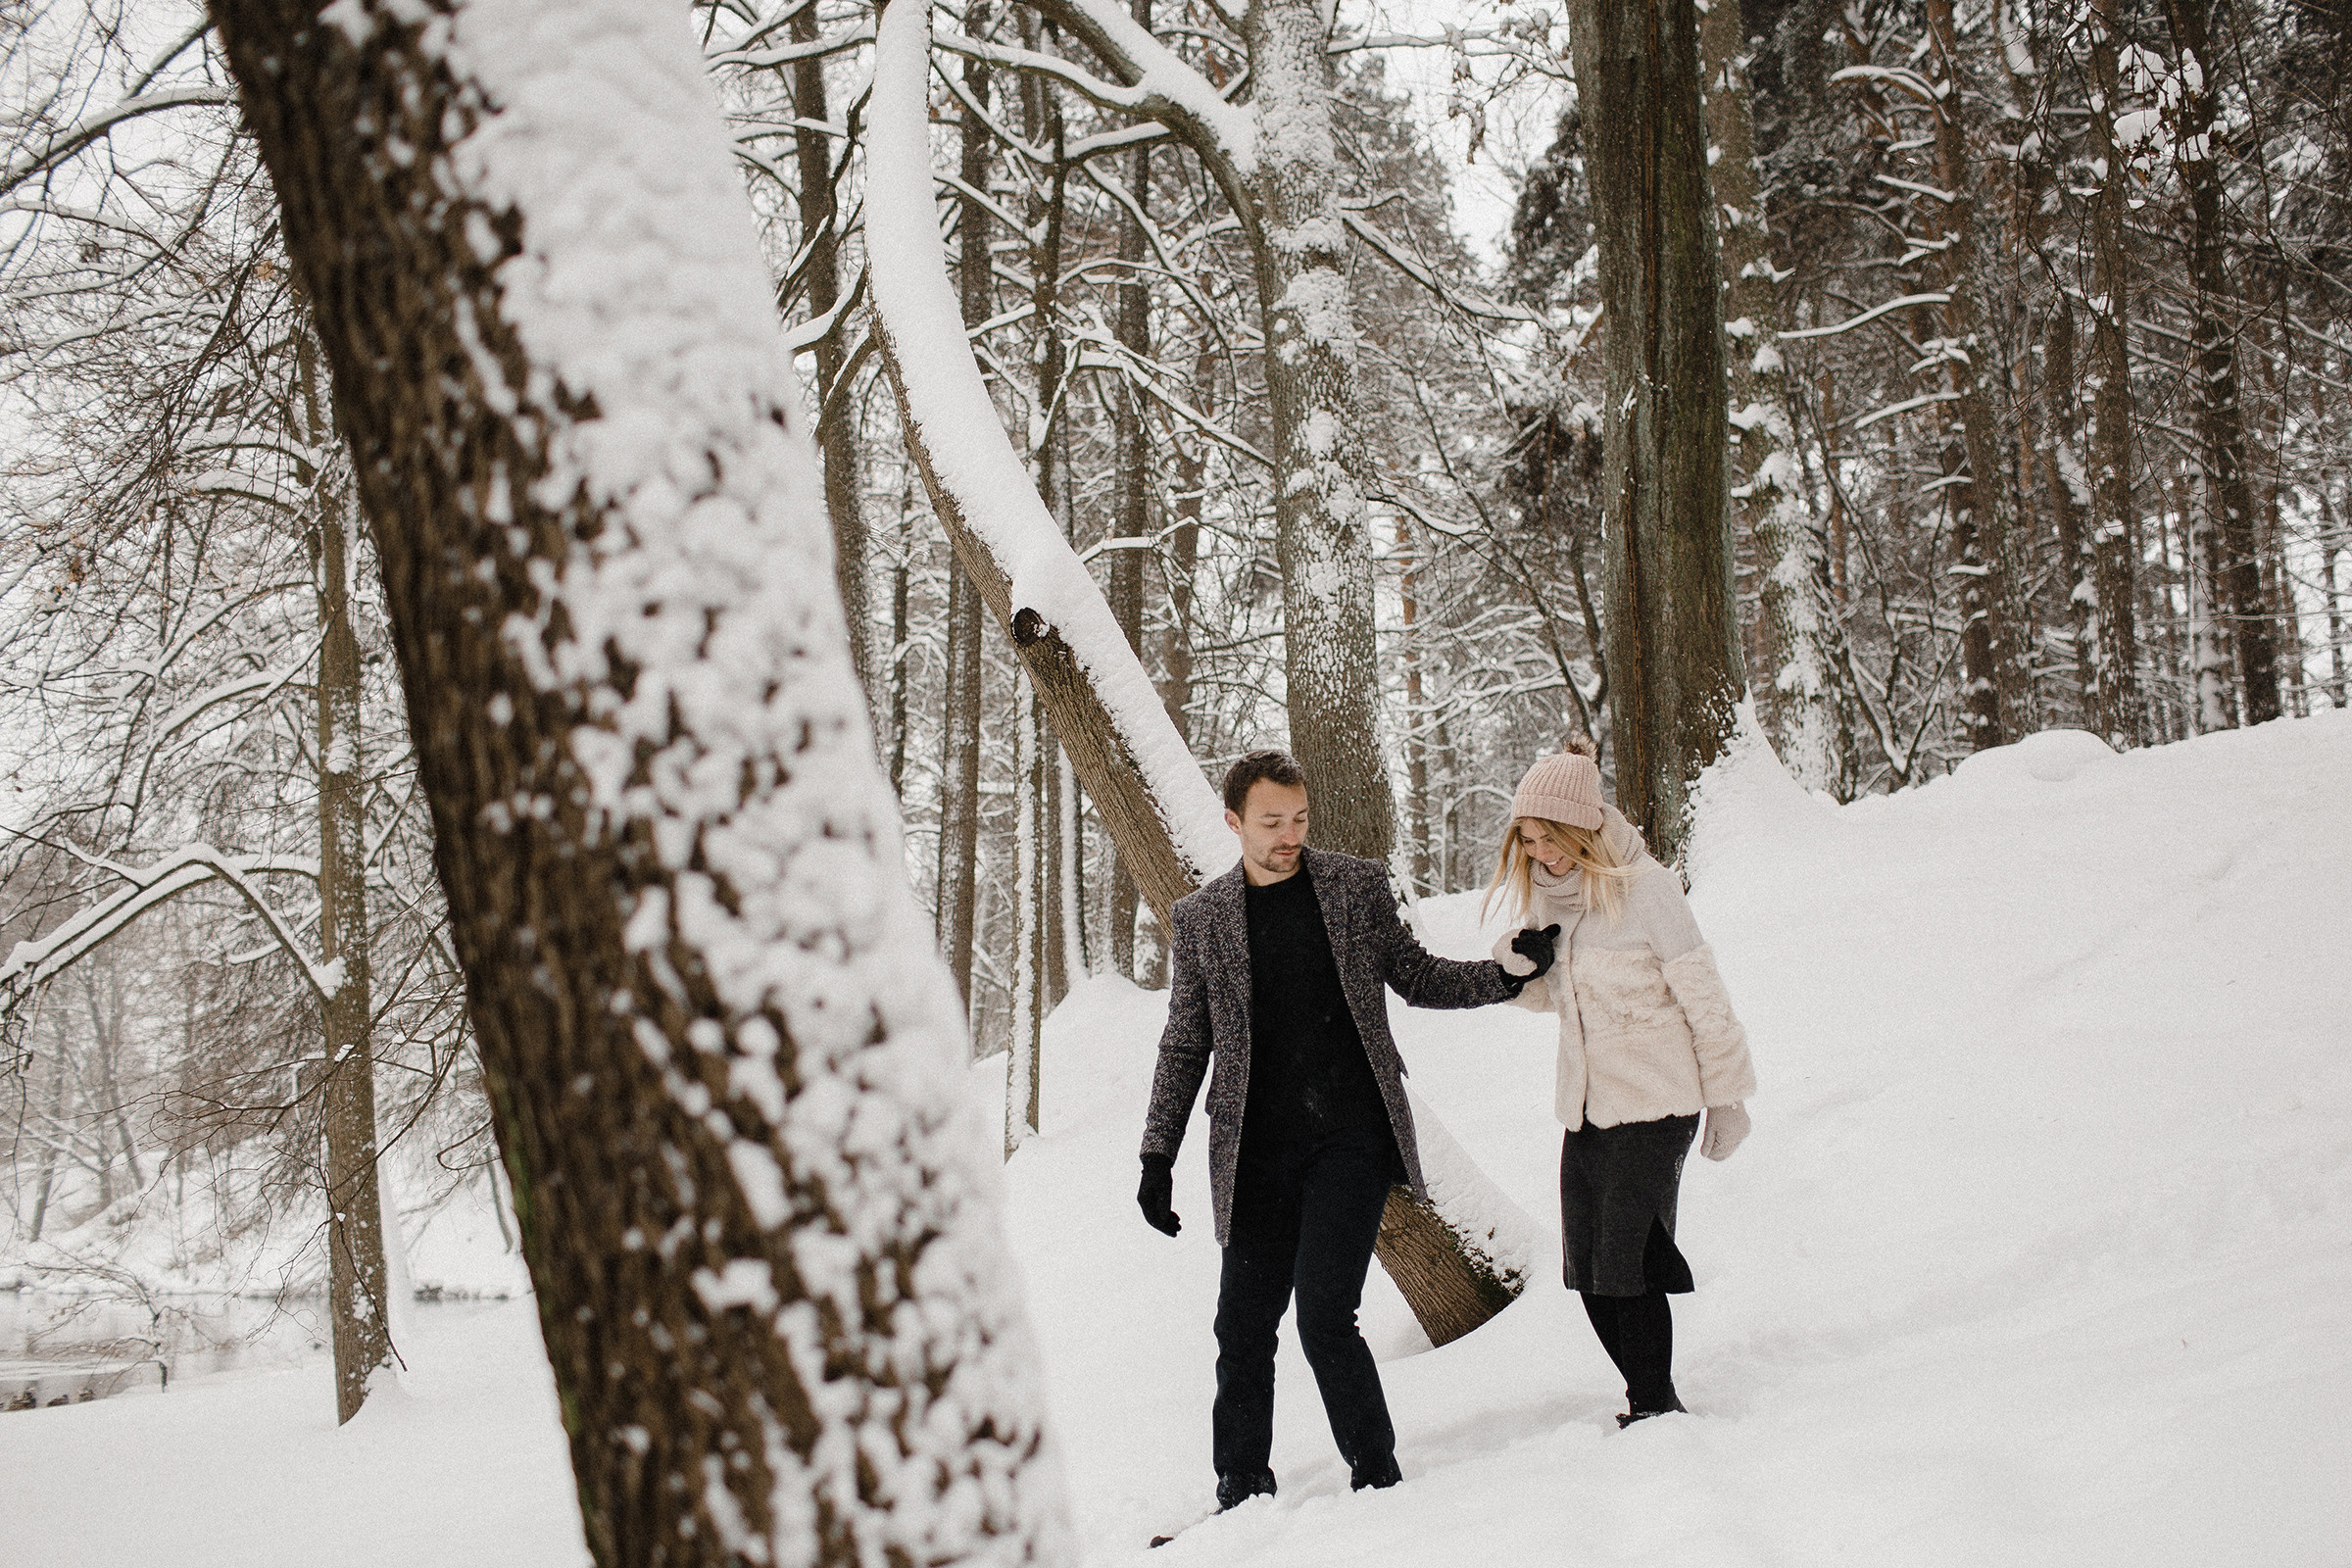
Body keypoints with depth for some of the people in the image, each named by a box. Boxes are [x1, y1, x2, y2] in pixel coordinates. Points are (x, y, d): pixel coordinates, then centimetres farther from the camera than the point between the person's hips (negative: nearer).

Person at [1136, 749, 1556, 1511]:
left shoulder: (1357, 884, 6)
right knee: (1243, 1328, 4)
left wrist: (1509, 973, 0)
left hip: (1350, 1139, -2)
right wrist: (1157, 1156, 5)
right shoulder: (1201, 917, 6)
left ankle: (1377, 1477, 5)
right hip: (1257, 1153, 2)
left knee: (1324, 1317, -12)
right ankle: (1242, 1493, 19)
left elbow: (1416, 977, 14)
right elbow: (1185, 1047, 10)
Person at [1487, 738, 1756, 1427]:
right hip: (1585, 1105, 7)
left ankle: (1657, 1408, 8)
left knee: (1628, 1264, -8)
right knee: (1589, 1270, 7)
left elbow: (1701, 993, -8)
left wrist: (1727, 1094, -4)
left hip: (1654, 1102, -7)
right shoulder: (1543, 893, 6)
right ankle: (1648, 1400, 23)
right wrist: (1516, 965, -6)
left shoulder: (1644, 886, -14)